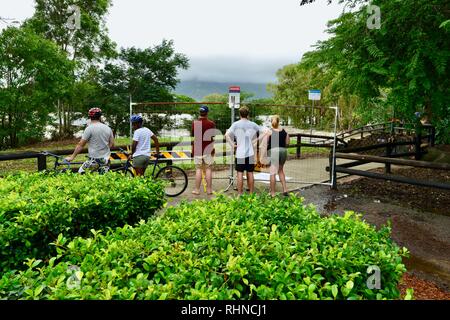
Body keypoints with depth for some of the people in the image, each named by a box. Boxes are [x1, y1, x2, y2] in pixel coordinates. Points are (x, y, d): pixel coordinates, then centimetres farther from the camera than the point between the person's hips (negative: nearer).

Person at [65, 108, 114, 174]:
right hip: (106, 159, 5)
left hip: (94, 159, -5)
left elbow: (80, 145, -8)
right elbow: (111, 145, 9)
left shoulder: (89, 128, -9)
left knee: (81, 173, 7)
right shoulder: (108, 128, 4)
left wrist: (72, 157, 0)